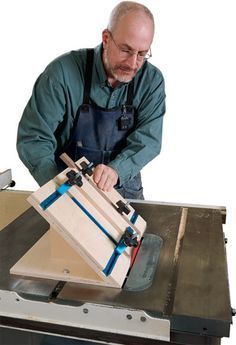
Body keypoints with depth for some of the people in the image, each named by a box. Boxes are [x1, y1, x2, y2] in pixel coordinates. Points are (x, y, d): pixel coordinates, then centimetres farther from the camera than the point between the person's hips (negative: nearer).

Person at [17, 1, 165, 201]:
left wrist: (116, 169, -34)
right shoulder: (64, 72, -16)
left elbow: (148, 138, -14)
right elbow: (33, 137, -15)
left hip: (124, 187, 2)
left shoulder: (152, 81, -8)